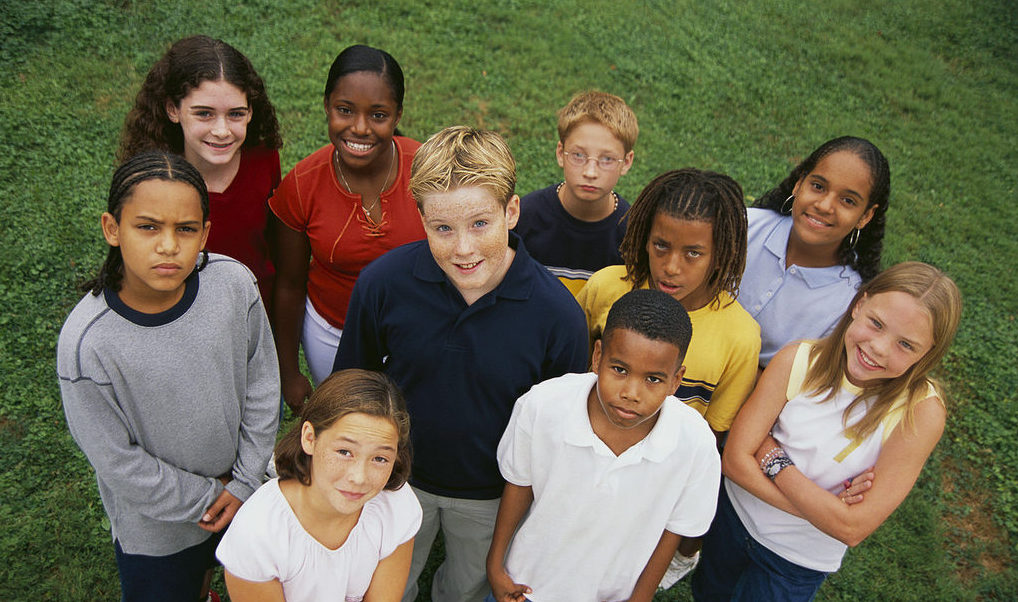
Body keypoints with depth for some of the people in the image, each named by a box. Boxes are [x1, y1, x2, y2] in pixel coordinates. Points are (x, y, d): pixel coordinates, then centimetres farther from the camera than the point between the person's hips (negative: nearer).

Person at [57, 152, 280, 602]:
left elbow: (261, 388, -8)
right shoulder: (87, 342, -29)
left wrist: (244, 483, -5)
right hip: (157, 521, -3)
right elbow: (118, 463, -18)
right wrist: (206, 498, -11)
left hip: (244, 492, 4)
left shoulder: (234, 283, -21)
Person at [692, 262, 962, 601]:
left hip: (798, 561, -2)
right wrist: (825, 510, -28)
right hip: (735, 512, 2)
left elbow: (852, 529, -27)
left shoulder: (920, 411, -27)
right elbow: (735, 459, -21)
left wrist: (774, 458, -23)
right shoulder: (798, 360, -22)